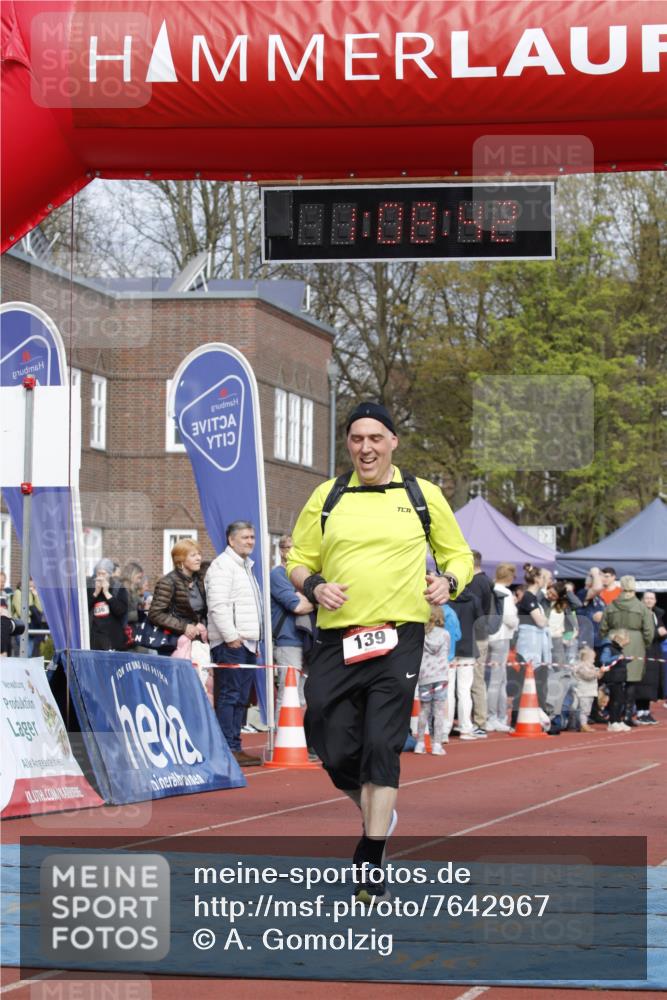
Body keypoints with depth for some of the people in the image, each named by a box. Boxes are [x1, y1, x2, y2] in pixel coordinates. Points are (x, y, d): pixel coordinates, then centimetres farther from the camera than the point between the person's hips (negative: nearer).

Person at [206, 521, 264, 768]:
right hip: (230, 644, -10)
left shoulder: (246, 567, 24)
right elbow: (218, 605, -17)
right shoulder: (223, 566, -8)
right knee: (229, 696, -10)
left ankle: (236, 747, 12)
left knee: (241, 698, 9)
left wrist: (256, 641, 24)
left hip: (247, 643, 10)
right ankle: (230, 749, -12)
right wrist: (231, 636, -20)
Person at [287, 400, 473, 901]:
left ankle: (372, 862, -5)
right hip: (337, 639, 2)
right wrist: (314, 587, -6)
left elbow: (459, 554, 15)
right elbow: (298, 559, 15)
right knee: (334, 749, 1)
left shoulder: (423, 495, 8)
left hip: (399, 637, -2)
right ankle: (376, 813, 32)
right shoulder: (327, 497, 11)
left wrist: (448, 581, -6)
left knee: (382, 746, -10)